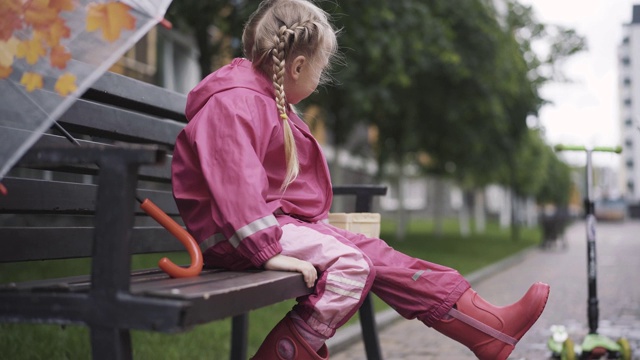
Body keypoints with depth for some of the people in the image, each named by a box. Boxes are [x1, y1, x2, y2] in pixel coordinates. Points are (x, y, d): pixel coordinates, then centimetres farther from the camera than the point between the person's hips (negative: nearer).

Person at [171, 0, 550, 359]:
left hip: (285, 222, 10)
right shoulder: (233, 102, -16)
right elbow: (235, 183, -27)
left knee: (375, 254, 0)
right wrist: (268, 251, -31)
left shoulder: (269, 100, 19)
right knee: (350, 265, -24)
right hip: (239, 236, -10)